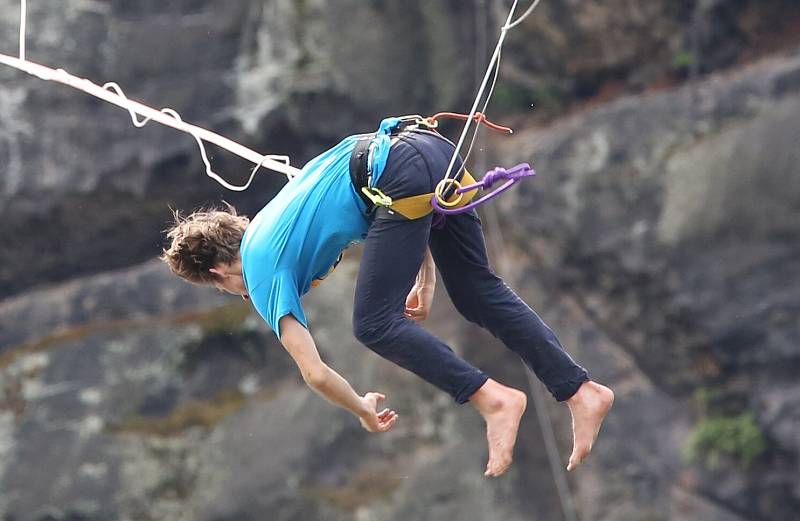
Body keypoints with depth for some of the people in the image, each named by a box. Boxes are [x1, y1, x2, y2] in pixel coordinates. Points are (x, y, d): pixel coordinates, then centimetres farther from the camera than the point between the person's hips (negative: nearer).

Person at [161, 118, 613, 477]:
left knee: (374, 324, -3)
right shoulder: (267, 222, 33)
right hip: (431, 146, 9)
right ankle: (582, 392, 5)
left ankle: (493, 399, -12)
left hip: (400, 173, -9)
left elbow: (316, 374, 3)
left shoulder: (264, 275, 9)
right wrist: (426, 280, 37)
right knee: (479, 294, 13)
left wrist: (365, 411, 21)